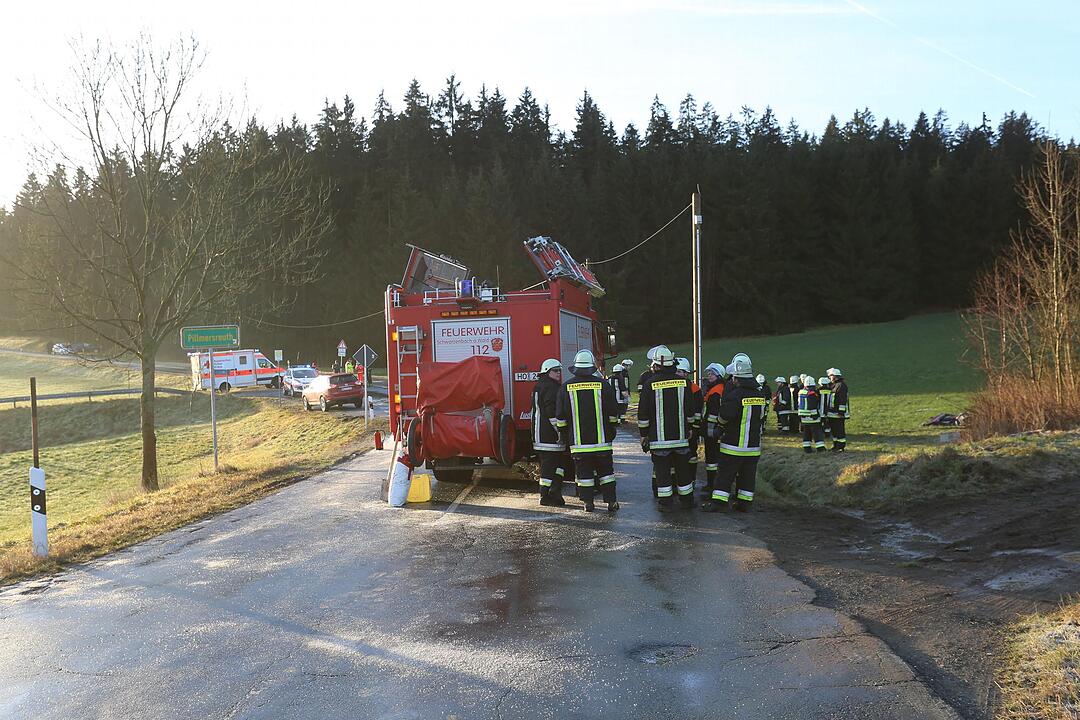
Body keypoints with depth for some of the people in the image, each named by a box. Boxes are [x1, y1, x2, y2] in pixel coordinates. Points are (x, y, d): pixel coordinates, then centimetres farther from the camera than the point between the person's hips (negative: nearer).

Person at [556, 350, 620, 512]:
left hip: (578, 440, 0)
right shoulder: (602, 384, -4)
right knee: (605, 470, 9)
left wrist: (563, 433, 15)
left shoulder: (566, 386, -1)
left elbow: (560, 416, 3)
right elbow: (613, 412, 1)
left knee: (584, 472, 7)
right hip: (601, 438, 0)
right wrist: (612, 429, 16)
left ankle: (588, 502, 8)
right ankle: (611, 502, 11)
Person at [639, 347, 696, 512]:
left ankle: (666, 502, 5)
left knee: (662, 470, 4)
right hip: (681, 435, 3)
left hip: (659, 437, -3)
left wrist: (644, 434, 4)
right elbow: (690, 410, 9)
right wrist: (688, 428, 21)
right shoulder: (684, 382, 1)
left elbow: (643, 412, -6)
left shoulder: (650, 383, -9)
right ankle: (687, 500, 23)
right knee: (683, 468, 14)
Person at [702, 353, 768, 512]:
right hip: (754, 445, 6)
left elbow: (723, 417, -15)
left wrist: (718, 428, 3)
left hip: (734, 444, -6)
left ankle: (718, 501, 1)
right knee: (748, 475, 12)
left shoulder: (735, 395, -18)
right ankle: (744, 503, 16)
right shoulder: (761, 395, 3)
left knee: (725, 474, 1)